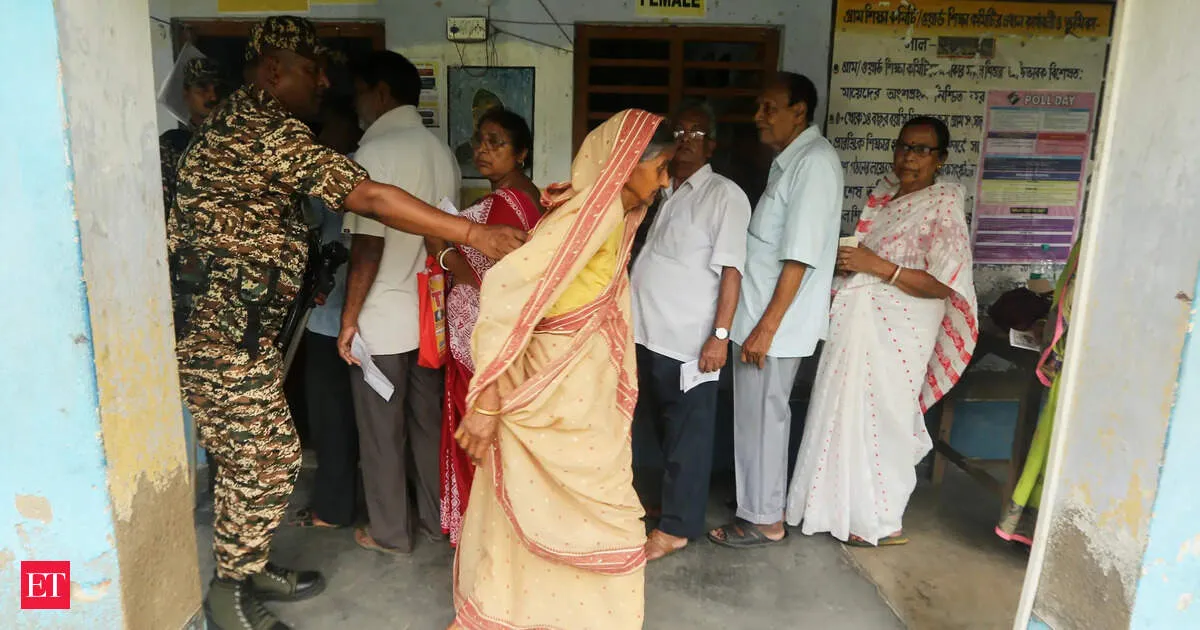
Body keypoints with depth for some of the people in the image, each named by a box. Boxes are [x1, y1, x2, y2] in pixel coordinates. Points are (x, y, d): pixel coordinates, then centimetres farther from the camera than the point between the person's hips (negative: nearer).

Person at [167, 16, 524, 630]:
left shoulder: (237, 120, 16)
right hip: (221, 328, -10)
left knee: (254, 454, 18)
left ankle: (246, 566, 33)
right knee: (264, 459, 0)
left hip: (222, 320, 10)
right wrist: (475, 233, -26)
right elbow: (368, 197, -26)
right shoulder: (268, 127, -17)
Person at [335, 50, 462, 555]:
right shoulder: (442, 152, 5)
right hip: (431, 314, 7)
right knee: (429, 420, 17)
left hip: (382, 320, -6)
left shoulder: (374, 154, -16)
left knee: (382, 432, 8)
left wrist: (349, 318, -10)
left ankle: (389, 532, 22)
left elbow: (368, 248, -19)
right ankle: (435, 516, 31)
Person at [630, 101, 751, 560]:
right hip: (649, 331, 7)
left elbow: (731, 270, -13)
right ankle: (672, 497, 36)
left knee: (687, 431, 3)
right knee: (661, 425, 18)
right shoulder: (662, 191, 15)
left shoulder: (724, 195, -6)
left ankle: (677, 525, 14)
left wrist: (720, 335, -18)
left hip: (688, 338, -7)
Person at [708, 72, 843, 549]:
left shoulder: (815, 162, -16)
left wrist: (767, 327, -22)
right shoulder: (792, 160, 14)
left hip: (775, 321, -9)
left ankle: (764, 520, 18)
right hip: (760, 313, 9)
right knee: (757, 414, 17)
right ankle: (756, 505, 33)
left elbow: (800, 257, -22)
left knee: (762, 416, 2)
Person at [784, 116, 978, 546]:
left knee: (880, 418, 1)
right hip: (859, 321, 7)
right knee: (847, 413, 13)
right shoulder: (884, 196, 12)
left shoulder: (943, 205, -10)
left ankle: (881, 523, 18)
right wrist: (846, 260, 1)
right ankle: (848, 506, 30)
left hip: (895, 330, -7)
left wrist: (876, 265, -21)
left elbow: (944, 284, -18)